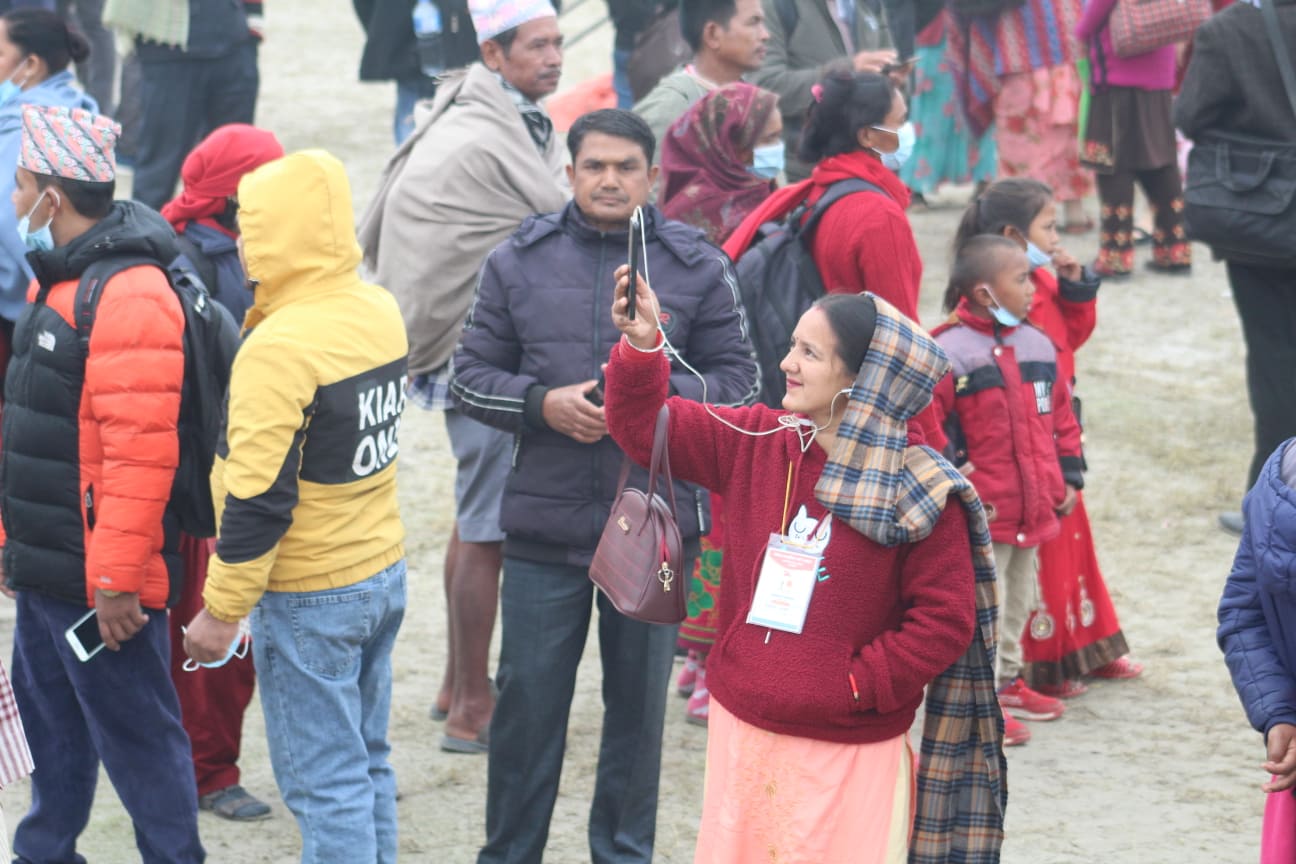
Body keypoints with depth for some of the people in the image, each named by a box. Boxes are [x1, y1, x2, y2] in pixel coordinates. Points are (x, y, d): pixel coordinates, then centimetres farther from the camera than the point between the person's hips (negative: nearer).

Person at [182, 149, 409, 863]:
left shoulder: (279, 348, -23)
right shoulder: (380, 312, 1)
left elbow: (258, 497, -22)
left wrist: (221, 609, -14)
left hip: (310, 598, -8)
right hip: (384, 570, 8)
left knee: (325, 784, -1)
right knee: (366, 763, 18)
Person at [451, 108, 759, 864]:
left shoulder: (698, 267, 1)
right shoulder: (518, 262, 4)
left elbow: (738, 379, 2)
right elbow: (471, 376, 6)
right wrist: (542, 403, -12)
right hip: (545, 524, 0)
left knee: (639, 701, 11)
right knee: (528, 699, 6)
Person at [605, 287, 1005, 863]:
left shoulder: (919, 491, -12)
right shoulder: (754, 443, 3)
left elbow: (946, 620, -11)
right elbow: (644, 428, 6)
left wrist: (857, 683, -14)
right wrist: (642, 347, -11)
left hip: (848, 757, -4)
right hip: (741, 734, 5)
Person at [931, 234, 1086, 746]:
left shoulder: (1037, 347, 8)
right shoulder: (949, 352, -16)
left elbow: (1060, 417, 17)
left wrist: (1068, 477, 16)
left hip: (1033, 508, 8)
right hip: (981, 512, -8)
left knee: (1019, 599, 20)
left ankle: (1007, 680, 35)